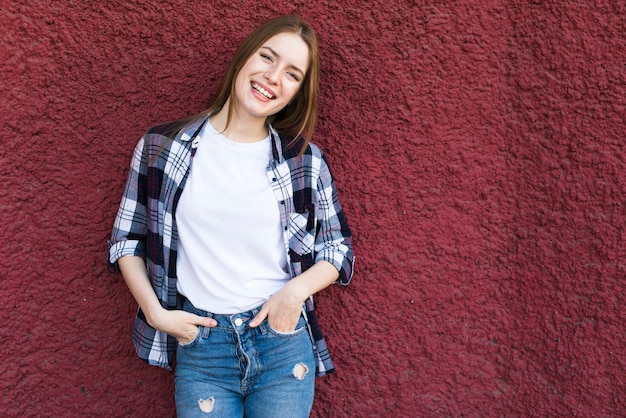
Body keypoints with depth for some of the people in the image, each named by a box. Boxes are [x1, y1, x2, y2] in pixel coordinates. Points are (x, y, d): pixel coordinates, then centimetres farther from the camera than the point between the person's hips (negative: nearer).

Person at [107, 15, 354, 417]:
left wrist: (296, 290, -11)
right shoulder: (161, 147, -2)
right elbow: (126, 239, 6)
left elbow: (338, 248, 7)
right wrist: (155, 312, -6)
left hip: (283, 339, 1)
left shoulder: (306, 161, -1)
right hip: (199, 343, 0)